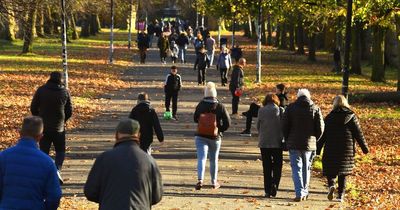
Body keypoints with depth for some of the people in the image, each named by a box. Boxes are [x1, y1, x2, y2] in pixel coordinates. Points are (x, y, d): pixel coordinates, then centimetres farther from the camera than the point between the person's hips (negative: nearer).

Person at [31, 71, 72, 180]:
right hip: (59, 128, 0)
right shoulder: (65, 92, -3)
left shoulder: (41, 90, -3)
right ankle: (57, 169, -11)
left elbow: (33, 108, 1)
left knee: (44, 151, 10)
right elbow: (69, 111, 2)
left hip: (43, 127, 0)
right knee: (60, 151, 13)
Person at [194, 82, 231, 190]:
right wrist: (220, 130, 4)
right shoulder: (220, 106, -8)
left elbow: (195, 119, 9)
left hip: (201, 136, 0)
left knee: (201, 158, -5)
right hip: (215, 137, 0)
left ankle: (200, 179, -26)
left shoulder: (200, 105, -4)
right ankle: (214, 182, 27)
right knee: (214, 160, 16)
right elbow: (227, 123, -9)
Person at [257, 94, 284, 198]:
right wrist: (282, 138, 12)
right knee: (277, 167, 10)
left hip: (264, 143, 1)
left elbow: (258, 126, 5)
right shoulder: (280, 110, -4)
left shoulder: (261, 111, -2)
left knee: (267, 168, 8)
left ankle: (267, 190, 6)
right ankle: (274, 187, -7)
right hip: (277, 143, -1)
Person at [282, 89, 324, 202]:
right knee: (306, 169, 15)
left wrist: (288, 140, 12)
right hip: (309, 144, 2)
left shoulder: (290, 108, -1)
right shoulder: (315, 109, 1)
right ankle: (305, 192, 21)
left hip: (294, 143, -1)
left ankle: (299, 193, -11)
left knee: (296, 169, 0)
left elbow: (285, 126, -1)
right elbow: (320, 128, 0)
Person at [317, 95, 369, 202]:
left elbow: (323, 134, 1)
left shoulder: (329, 117, 0)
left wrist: (318, 149, 6)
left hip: (331, 149, -1)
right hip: (347, 149, 1)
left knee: (330, 169, 11)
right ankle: (341, 195, 4)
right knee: (343, 172, 8)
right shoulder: (351, 117, 0)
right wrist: (364, 147, 8)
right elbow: (358, 133, 0)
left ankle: (331, 185, -16)